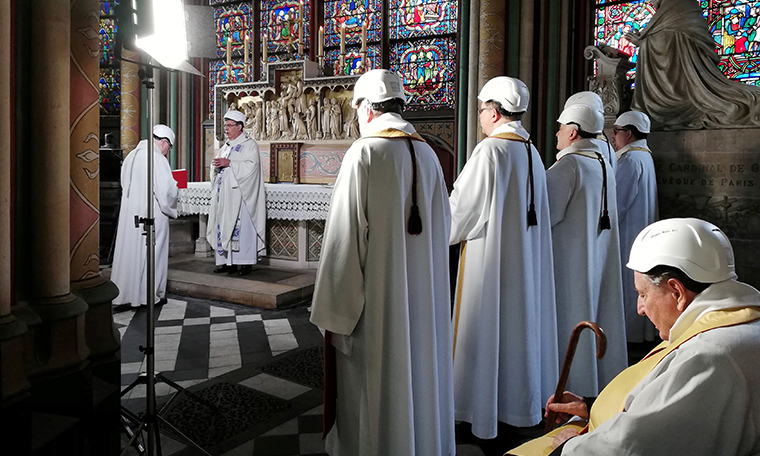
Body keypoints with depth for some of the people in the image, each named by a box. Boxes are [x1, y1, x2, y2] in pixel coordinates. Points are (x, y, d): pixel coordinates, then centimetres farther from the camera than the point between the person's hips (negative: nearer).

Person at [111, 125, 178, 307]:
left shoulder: (131, 156, 8)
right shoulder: (157, 159, -16)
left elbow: (125, 184, 14)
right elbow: (168, 189, -19)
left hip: (129, 213, 7)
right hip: (151, 214, -7)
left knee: (129, 250, 14)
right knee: (152, 253, 4)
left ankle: (126, 292, 22)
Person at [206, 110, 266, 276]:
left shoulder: (249, 145, -2)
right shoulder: (226, 146, 21)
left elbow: (250, 166, -15)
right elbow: (216, 166, 23)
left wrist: (229, 163, -18)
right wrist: (216, 165, 0)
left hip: (240, 194, -8)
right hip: (224, 195, 8)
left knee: (242, 227, -8)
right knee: (224, 226, 6)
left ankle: (246, 262, -3)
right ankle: (228, 262, 12)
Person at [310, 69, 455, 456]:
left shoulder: (364, 152, -14)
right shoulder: (427, 154, 5)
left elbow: (345, 234, -17)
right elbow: (442, 223, 11)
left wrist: (335, 307, -12)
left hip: (376, 288, -7)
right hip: (422, 289, 7)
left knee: (371, 376, 7)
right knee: (416, 365, 19)